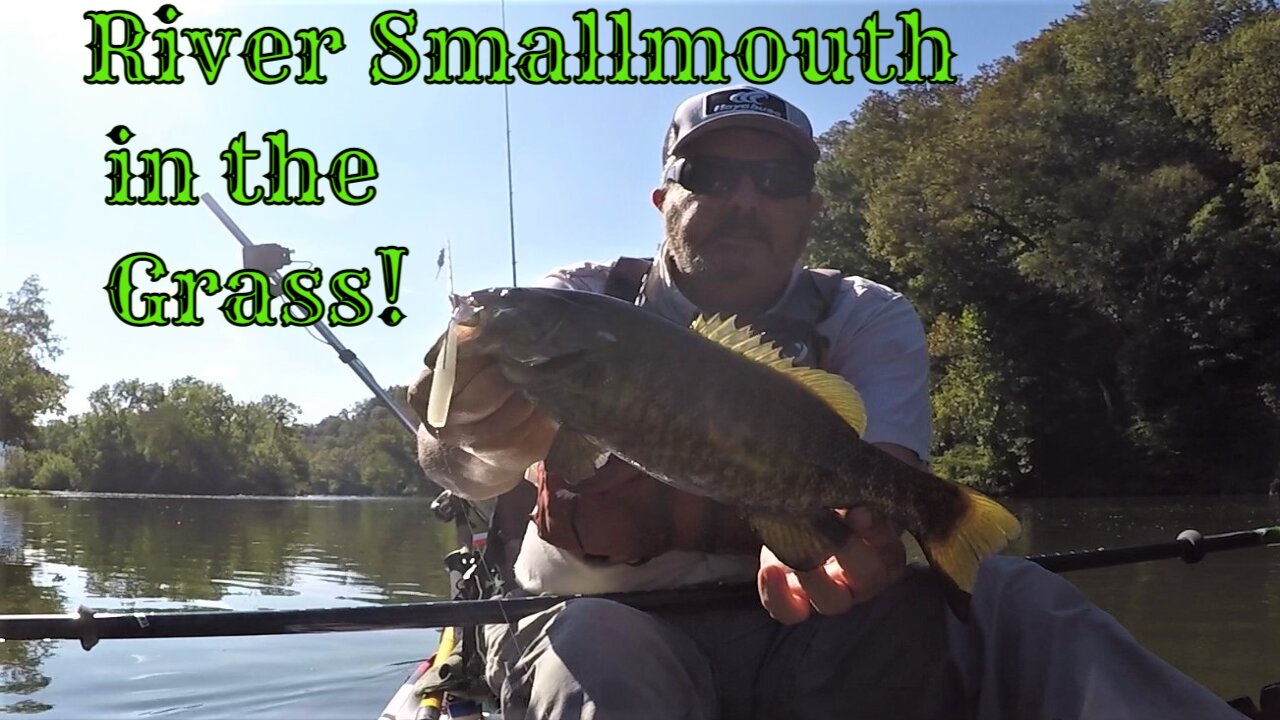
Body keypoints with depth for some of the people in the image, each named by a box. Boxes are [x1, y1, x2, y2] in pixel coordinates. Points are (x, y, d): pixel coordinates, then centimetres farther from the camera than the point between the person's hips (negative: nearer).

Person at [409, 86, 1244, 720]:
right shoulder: (585, 304, -2)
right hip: (615, 627, -1)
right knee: (592, 649, -35)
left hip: (807, 631, 2)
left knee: (1013, 598, -22)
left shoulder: (868, 320, 2)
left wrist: (843, 529, -43)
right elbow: (467, 458, -20)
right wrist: (477, 426, -46)